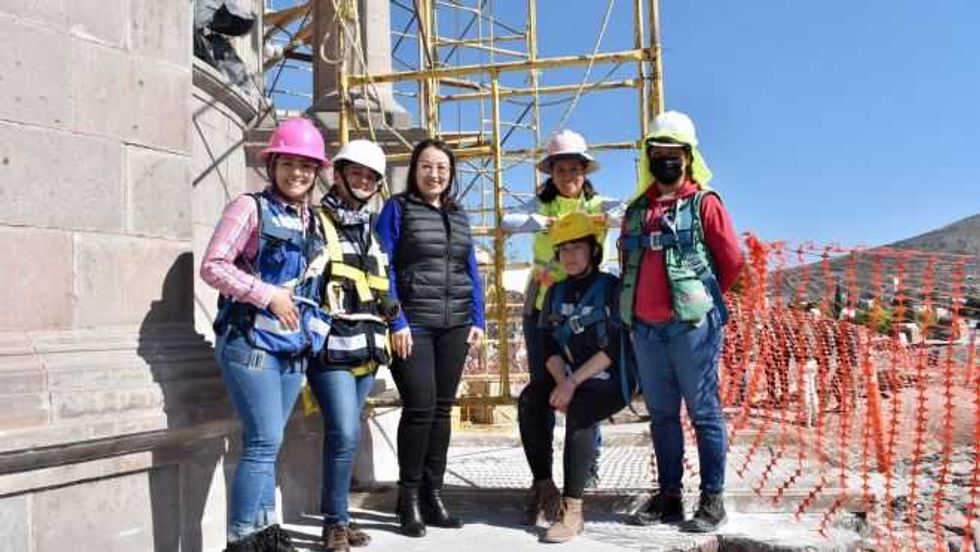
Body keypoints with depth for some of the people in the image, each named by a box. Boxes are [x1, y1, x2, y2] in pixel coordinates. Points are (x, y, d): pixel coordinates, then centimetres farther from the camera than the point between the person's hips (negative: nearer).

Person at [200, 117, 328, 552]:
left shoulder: (311, 220, 13)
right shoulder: (251, 207, -6)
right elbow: (212, 266, -12)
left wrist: (310, 333, 10)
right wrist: (268, 295, -16)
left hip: (293, 346, 6)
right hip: (249, 342, -6)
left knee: (267, 443, 12)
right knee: (264, 442, -8)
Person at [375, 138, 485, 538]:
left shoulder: (459, 215, 16)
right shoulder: (397, 209, 1)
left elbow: (471, 271, 16)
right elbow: (384, 269, -5)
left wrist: (477, 319, 7)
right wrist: (396, 321, -13)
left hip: (454, 325, 5)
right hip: (412, 324, -5)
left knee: (442, 408, 7)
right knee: (420, 407, -9)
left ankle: (433, 494, 18)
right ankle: (409, 498, 6)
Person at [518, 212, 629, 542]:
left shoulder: (612, 288, -4)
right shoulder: (556, 294, 13)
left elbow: (615, 347, -14)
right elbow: (549, 346, 4)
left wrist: (574, 382, -21)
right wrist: (562, 382, -15)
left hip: (610, 379, -5)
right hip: (568, 377, 5)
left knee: (580, 410, -35)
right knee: (529, 399, -23)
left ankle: (572, 508, -32)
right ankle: (543, 484, -11)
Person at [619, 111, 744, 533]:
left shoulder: (704, 203, 0)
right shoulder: (636, 210, 14)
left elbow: (733, 260, 0)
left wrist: (703, 299, 8)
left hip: (691, 325, -5)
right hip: (646, 328, 5)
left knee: (703, 412, 2)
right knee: (661, 415, 12)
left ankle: (712, 500, 11)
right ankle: (668, 495, 22)